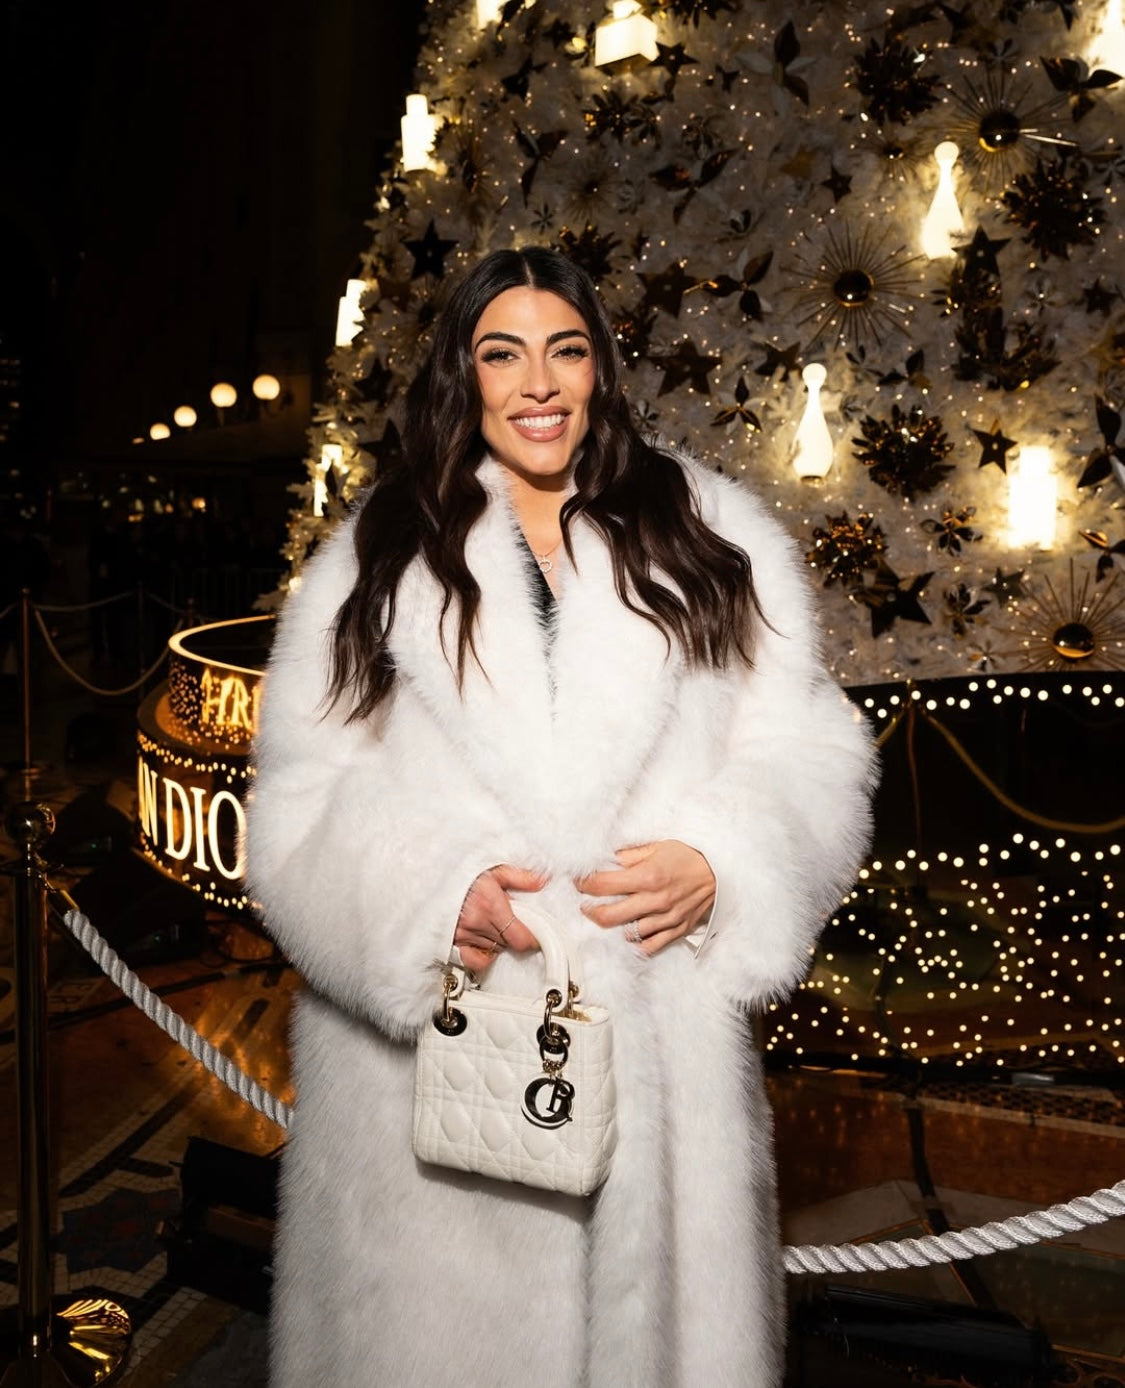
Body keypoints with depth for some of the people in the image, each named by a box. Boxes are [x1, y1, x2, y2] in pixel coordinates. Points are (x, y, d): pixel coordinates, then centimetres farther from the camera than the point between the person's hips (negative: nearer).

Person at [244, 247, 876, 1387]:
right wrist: (437, 903, -17)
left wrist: (716, 867, -13)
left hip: (664, 1035, 1)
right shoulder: (373, 562, 5)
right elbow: (304, 801, 0)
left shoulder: (710, 533, 7)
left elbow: (803, 752, 5)